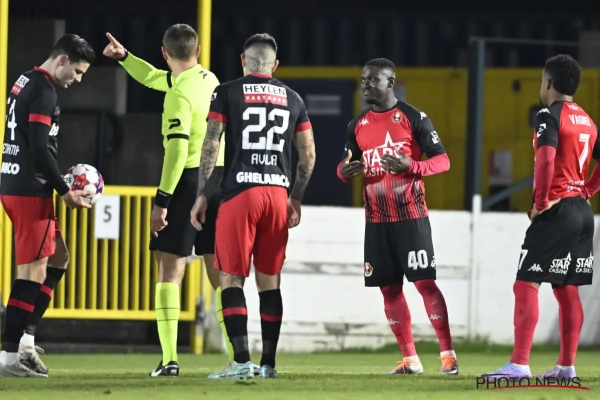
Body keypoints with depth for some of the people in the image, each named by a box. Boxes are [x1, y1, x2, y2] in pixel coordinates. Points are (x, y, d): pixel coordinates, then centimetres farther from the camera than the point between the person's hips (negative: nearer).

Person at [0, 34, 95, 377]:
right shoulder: (43, 91, -14)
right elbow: (40, 148, -20)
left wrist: (60, 185, 18)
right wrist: (65, 191, -12)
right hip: (30, 191, -10)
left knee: (58, 257, 18)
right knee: (33, 271, -7)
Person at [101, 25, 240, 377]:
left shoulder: (180, 95, -14)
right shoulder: (210, 79, 10)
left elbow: (177, 151, -20)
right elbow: (153, 78, 27)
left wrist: (162, 200, -19)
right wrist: (124, 56, 21)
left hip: (188, 181, -7)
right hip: (219, 179, 7)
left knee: (170, 272, -3)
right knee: (220, 274, 9)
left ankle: (169, 359, -11)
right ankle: (238, 356, 5)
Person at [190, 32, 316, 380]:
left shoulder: (227, 93, 2)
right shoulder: (292, 99, 13)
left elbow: (211, 147, -3)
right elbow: (308, 155, 14)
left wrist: (202, 195, 3)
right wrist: (296, 199, 24)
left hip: (240, 192, -4)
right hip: (278, 194, 4)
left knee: (232, 278, -1)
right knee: (269, 280, 10)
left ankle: (242, 360, -11)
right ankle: (269, 362, 11)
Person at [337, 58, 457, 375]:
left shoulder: (413, 118, -5)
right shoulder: (358, 125, 10)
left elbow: (442, 161, -6)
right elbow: (345, 167, 16)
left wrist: (411, 166, -24)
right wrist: (345, 171, -10)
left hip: (410, 215, -5)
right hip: (377, 219, 5)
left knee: (424, 282, -10)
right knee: (389, 288, 4)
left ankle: (447, 353, -5)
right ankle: (410, 359, 11)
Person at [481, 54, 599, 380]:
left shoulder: (549, 115, -11)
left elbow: (546, 159, -24)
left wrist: (541, 202, -16)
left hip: (555, 210, -9)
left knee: (526, 284, -10)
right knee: (567, 289, 13)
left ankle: (519, 364, -18)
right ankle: (566, 365, 14)